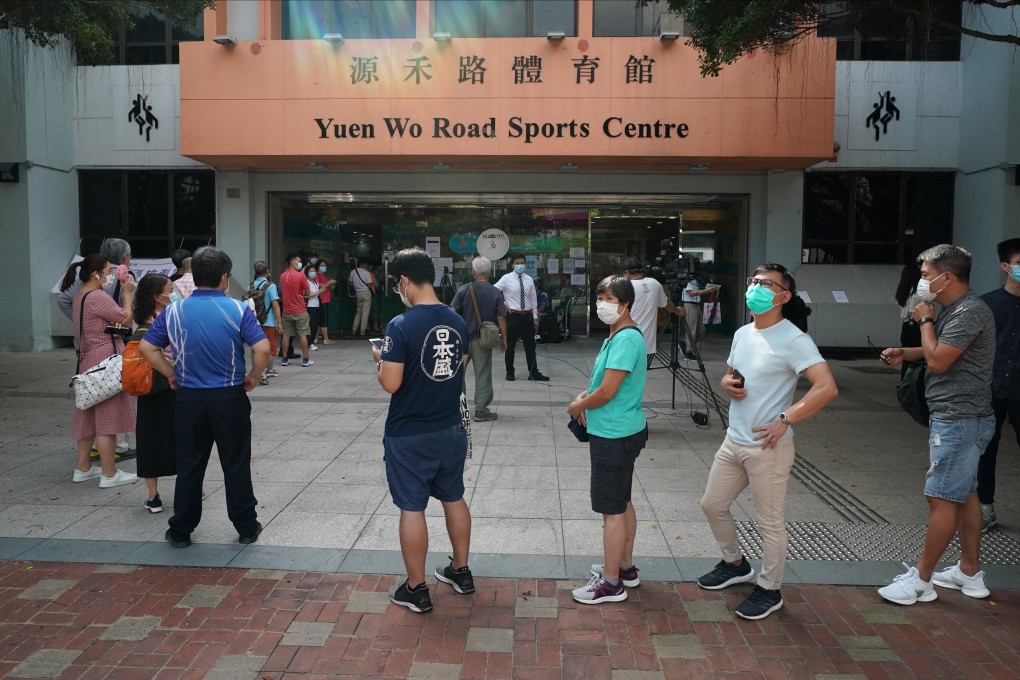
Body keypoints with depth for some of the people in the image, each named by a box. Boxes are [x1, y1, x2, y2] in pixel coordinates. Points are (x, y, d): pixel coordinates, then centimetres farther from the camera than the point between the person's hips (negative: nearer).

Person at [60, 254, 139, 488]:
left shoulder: (80, 297, 13)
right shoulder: (98, 297, -18)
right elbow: (126, 320, -11)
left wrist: (123, 293, 5)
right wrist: (127, 293, -1)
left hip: (88, 360, 10)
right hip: (105, 361, -10)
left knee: (90, 415, 17)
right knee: (108, 418, -4)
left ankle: (83, 468, 26)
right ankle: (109, 474, 2)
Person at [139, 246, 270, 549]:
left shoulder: (174, 311, -1)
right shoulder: (238, 310, -9)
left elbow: (146, 348, 0)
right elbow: (262, 349, -16)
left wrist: (171, 374, 9)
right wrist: (252, 377, -1)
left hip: (188, 398, 2)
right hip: (230, 398, -2)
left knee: (189, 465, 13)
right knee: (235, 465, 8)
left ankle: (180, 531, 22)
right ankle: (246, 527, 17)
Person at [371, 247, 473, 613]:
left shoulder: (401, 326, -20)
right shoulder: (457, 322, 0)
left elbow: (391, 384, -20)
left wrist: (381, 360, -1)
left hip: (409, 435, -6)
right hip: (451, 429, 6)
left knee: (412, 508, 5)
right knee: (454, 499, 19)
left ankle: (416, 590, 15)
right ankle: (460, 571, 33)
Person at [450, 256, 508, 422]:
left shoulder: (464, 289, -5)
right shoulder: (496, 293, -5)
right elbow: (501, 318, -6)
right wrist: (503, 338, 4)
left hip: (463, 338, 1)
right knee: (483, 375, 6)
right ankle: (481, 410, 7)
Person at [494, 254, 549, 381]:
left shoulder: (529, 279, 7)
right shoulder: (506, 279, -5)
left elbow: (533, 299, 11)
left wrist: (535, 317, 8)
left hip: (528, 316, 4)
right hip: (513, 315, -4)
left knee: (530, 345, 7)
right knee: (510, 345, 6)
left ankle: (534, 373, 13)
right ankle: (510, 373, 17)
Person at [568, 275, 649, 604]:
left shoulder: (626, 338, -22)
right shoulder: (619, 335, 10)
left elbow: (607, 391, -24)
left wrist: (579, 406, -7)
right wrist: (585, 397, 5)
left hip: (614, 436, -10)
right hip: (622, 430, 10)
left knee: (612, 509, 0)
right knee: (622, 503, 20)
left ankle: (611, 583, 11)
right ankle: (625, 567, 33)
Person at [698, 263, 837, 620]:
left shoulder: (793, 340, -16)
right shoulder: (742, 334, 9)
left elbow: (827, 387, -25)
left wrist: (785, 419, -25)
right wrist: (727, 384, -2)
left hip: (767, 447, -8)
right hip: (733, 441, 8)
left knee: (770, 522, 5)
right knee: (713, 505, 18)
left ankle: (769, 590, 24)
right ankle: (734, 564, 41)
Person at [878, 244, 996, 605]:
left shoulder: (970, 312, -19)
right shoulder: (953, 310, 13)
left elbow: (938, 360, -21)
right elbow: (939, 351, 27)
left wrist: (925, 320, -7)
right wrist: (904, 353, 9)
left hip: (959, 420, -11)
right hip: (958, 418, 11)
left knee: (942, 498, -5)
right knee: (965, 494, 16)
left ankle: (921, 581, 3)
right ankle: (970, 573, 27)